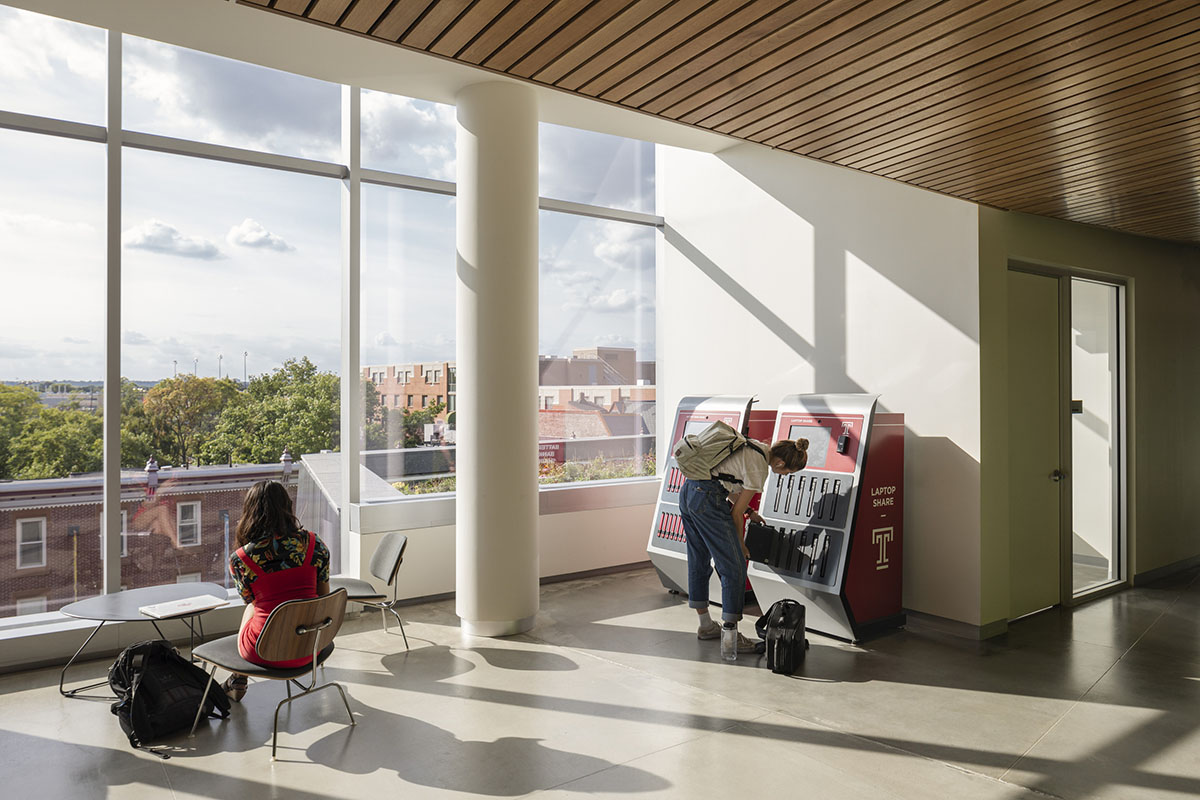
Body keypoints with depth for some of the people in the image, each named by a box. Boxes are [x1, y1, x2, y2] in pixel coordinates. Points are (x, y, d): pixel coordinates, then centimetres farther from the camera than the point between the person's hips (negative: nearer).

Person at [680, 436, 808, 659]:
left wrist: (749, 511, 25)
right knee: (734, 566, -2)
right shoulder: (758, 468, -12)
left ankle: (705, 625, 33)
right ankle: (730, 636, 0)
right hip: (707, 500, -10)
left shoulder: (754, 447, 13)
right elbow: (736, 512, -5)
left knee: (699, 560, 19)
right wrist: (740, 545, 9)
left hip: (687, 491, 10)